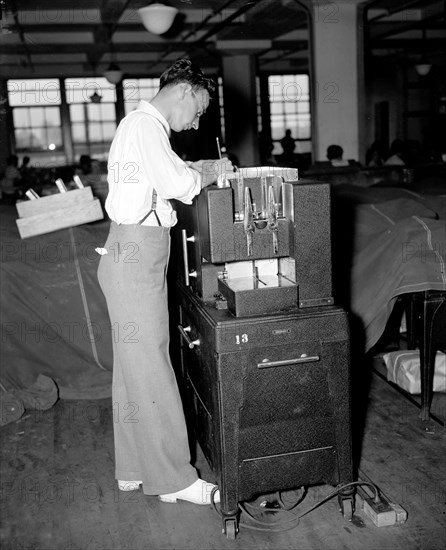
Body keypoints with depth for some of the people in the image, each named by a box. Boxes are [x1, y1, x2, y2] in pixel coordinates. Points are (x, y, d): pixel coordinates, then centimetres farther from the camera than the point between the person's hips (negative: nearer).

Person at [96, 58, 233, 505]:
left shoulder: (144, 125, 21)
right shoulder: (145, 125, -12)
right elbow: (176, 185, -22)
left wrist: (199, 170, 12)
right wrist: (210, 171, -5)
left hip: (134, 256, 11)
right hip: (135, 255, -11)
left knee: (135, 368, 13)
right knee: (151, 370, -5)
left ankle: (134, 469, 24)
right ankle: (174, 480, 5)